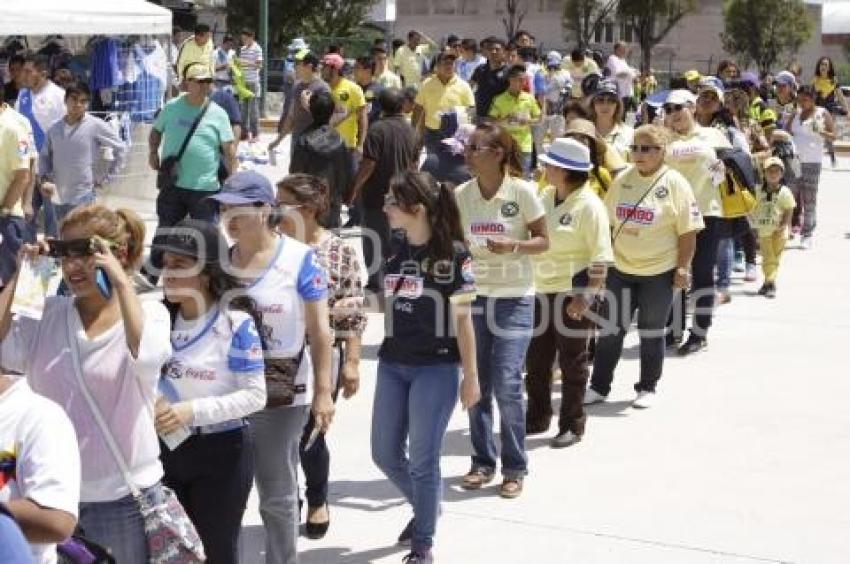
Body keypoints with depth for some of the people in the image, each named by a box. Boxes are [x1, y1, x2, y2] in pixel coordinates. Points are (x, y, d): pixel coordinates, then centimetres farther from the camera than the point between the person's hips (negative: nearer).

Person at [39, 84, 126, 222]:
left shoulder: (96, 126, -8)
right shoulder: (55, 128, 4)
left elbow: (120, 148, -1)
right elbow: (44, 156, 14)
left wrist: (105, 178, -2)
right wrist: (45, 178, -3)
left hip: (83, 196, -5)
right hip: (59, 197, 5)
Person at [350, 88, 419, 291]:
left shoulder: (378, 129, -16)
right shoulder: (410, 131, 5)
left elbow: (369, 163, -20)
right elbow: (414, 163, 13)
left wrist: (356, 187, -11)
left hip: (377, 193, -6)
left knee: (374, 239, 3)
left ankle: (374, 281, 5)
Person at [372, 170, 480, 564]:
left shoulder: (453, 254, -13)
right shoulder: (395, 249, 4)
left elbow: (462, 318, -9)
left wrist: (471, 376, -7)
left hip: (436, 368, -6)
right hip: (392, 365, 7)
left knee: (422, 460, -1)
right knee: (385, 455, 13)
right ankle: (426, 508, 39)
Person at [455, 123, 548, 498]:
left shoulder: (522, 191, -9)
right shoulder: (461, 194, 1)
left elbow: (542, 241, -5)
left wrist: (513, 246, -21)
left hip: (514, 298, -4)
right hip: (472, 295, 4)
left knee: (507, 384, -7)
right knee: (477, 385, 7)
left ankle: (515, 468, 6)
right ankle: (482, 461, 21)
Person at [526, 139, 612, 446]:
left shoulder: (589, 206, -15)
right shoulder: (546, 196, 7)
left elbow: (600, 257, -16)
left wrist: (586, 296, -22)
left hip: (573, 293, -7)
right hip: (543, 289, 7)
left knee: (572, 363, 4)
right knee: (536, 358, 14)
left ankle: (572, 426, 16)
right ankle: (537, 418, 29)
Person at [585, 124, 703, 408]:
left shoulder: (674, 183, -9)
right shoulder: (622, 180, 4)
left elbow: (688, 231, -8)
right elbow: (608, 222, 12)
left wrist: (682, 268, -11)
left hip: (659, 273, -4)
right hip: (621, 269, 4)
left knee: (651, 332, 8)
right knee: (610, 329, 7)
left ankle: (647, 388, 22)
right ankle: (599, 387, 17)